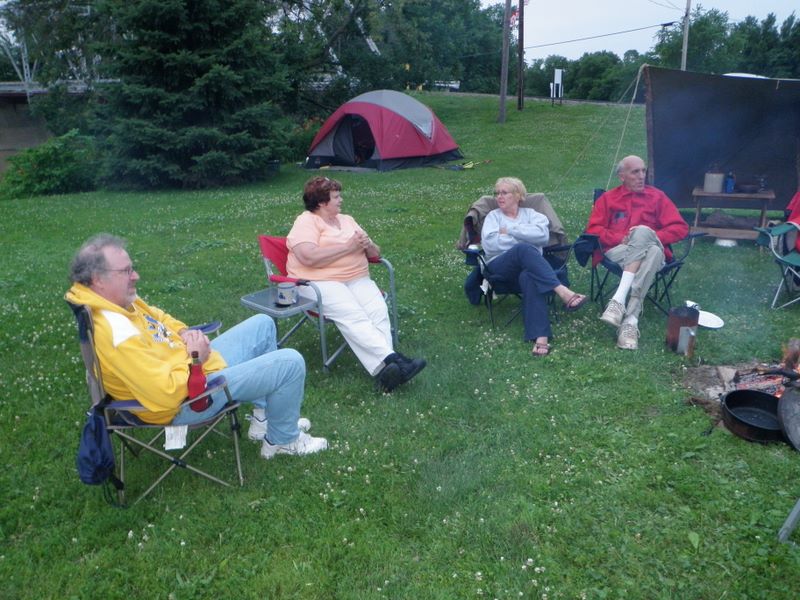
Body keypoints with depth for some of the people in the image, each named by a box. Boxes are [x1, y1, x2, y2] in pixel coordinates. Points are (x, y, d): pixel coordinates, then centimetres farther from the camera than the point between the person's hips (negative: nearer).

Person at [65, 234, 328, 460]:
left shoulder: (118, 300, -3)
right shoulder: (116, 335, -34)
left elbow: (156, 316, 18)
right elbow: (168, 394, -36)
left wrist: (185, 333, -2)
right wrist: (195, 358, -20)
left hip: (190, 362, 10)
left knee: (262, 325, 20)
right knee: (291, 363, -12)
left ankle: (264, 417, 25)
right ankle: (283, 440, 14)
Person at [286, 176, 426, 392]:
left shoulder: (347, 220, 23)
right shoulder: (306, 222, 3)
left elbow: (376, 253, 23)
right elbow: (309, 257, -17)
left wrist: (367, 245, -2)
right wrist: (348, 246, -11)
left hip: (357, 279, 6)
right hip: (320, 282, -5)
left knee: (378, 311, -25)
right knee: (353, 316, -32)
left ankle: (384, 368, -40)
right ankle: (391, 359, -44)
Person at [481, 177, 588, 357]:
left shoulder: (531, 214, 21)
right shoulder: (493, 216, 20)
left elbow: (542, 234, -3)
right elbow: (491, 244, -1)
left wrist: (510, 230, -2)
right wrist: (525, 239, 0)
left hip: (529, 265, 0)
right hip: (499, 267, 0)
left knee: (529, 277, -39)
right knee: (524, 249, -35)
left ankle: (540, 337, -53)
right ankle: (562, 291, -46)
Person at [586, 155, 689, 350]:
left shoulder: (657, 196, 19)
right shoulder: (607, 199, 18)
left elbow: (680, 228, 9)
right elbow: (593, 230, 6)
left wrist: (652, 236, -8)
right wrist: (621, 238, -10)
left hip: (652, 250, 1)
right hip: (618, 252, -1)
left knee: (643, 231, -36)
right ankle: (631, 320, -47)